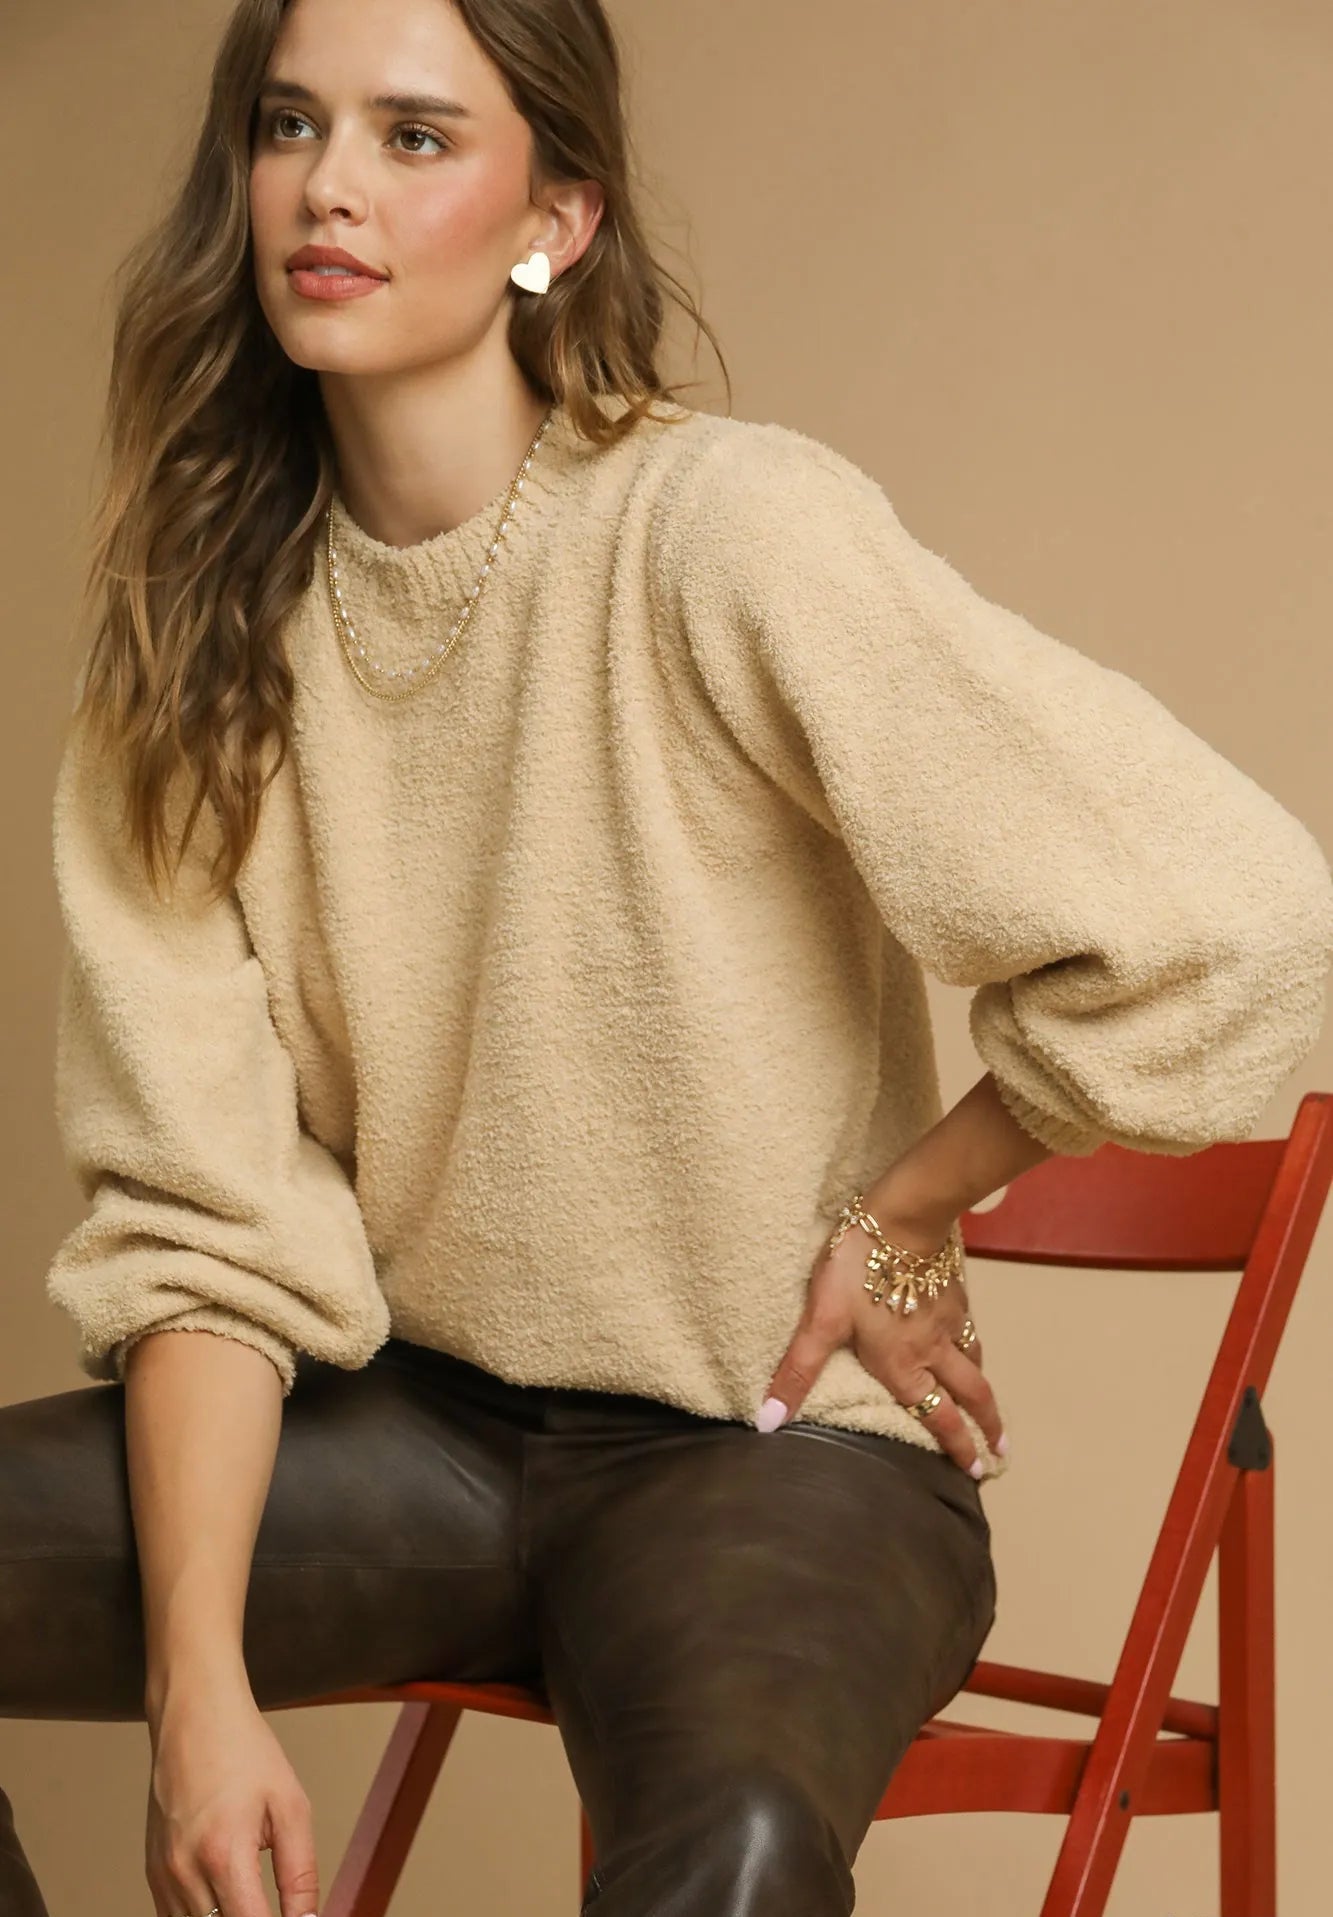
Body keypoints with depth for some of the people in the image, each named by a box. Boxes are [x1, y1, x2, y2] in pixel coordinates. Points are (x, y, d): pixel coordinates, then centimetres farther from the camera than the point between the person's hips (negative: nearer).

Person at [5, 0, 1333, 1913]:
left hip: (777, 1450, -6)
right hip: (407, 1420, 6)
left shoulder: (725, 527, -15)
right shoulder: (200, 624, 1)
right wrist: (202, 1684, -15)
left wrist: (898, 1219, -5)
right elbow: (198, 1212, -3)